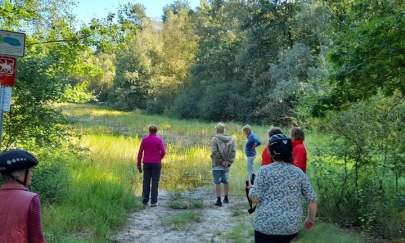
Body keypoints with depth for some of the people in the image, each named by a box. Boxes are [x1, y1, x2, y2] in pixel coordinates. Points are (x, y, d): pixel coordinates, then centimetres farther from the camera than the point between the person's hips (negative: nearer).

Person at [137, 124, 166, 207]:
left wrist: (139, 164, 8)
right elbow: (163, 152, -11)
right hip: (156, 163, -2)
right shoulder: (159, 140, -5)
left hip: (146, 163, 2)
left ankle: (145, 200, 14)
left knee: (146, 182, 11)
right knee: (155, 182, 1)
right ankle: (153, 202, 0)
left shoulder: (144, 140, 1)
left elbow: (140, 152, 0)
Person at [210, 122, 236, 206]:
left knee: (217, 182, 1)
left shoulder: (215, 139, -11)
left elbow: (214, 153, -16)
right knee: (225, 181, 18)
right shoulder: (230, 139, 4)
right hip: (226, 165, 5)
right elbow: (233, 152, 0)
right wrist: (229, 162, -2)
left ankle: (219, 200, 2)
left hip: (217, 165, -5)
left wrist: (221, 161, -10)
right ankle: (226, 198, 27)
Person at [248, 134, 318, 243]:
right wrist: (310, 219, 18)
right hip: (291, 226, 4)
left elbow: (255, 198, -11)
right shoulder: (299, 172, 2)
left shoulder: (264, 170, -8)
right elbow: (313, 200, 3)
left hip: (266, 225, -3)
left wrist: (251, 188, 9)